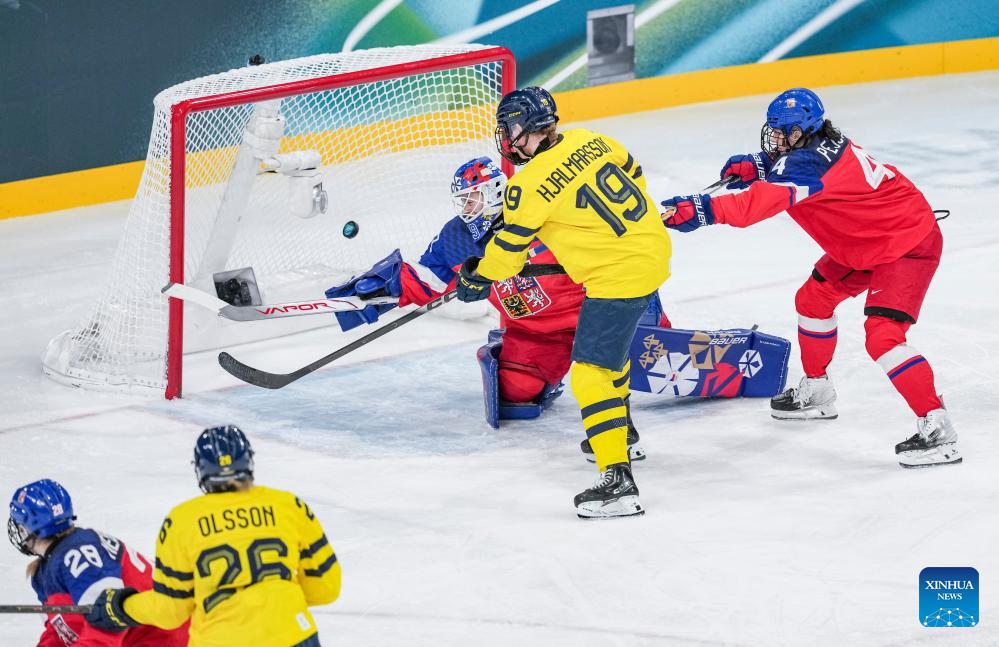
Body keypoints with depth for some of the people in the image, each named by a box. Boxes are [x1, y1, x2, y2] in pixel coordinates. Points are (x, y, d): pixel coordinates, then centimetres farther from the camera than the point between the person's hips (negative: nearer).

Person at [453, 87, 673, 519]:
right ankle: (617, 430, 51)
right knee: (610, 340, 32)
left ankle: (617, 479, -20)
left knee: (591, 373, -10)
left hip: (619, 276, -9)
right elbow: (632, 173, 18)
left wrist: (476, 280, 13)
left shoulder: (529, 186, -17)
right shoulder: (589, 141, 3)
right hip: (653, 249, 9)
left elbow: (508, 248, -5)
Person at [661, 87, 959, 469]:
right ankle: (816, 393, 38)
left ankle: (937, 429, -22)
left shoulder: (811, 162, -31)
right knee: (813, 299, 20)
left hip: (909, 243, -11)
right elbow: (785, 169, 19)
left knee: (883, 335, -22)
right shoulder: (817, 145, -3)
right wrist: (756, 166, -3)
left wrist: (703, 210, -55)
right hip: (863, 240, 11)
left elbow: (763, 202, -45)